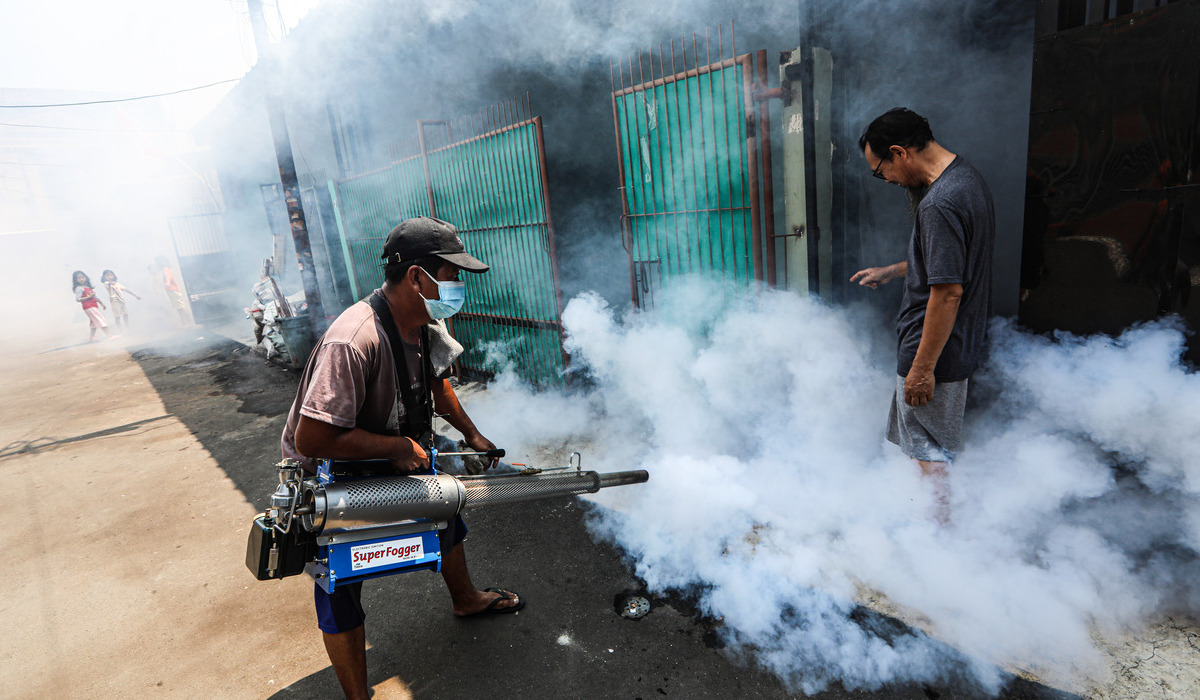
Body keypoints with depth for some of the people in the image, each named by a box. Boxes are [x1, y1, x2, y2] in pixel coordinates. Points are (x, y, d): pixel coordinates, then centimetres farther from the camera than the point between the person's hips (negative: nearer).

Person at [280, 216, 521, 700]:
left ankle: (466, 600, 48)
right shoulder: (353, 343, -39)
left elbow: (435, 381, 9)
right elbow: (311, 439, -39)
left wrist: (471, 433, 7)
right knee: (341, 594, 2)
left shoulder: (428, 323, -11)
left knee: (445, 513, 21)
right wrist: (400, 446, -30)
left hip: (395, 456, 8)